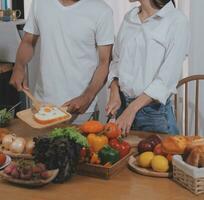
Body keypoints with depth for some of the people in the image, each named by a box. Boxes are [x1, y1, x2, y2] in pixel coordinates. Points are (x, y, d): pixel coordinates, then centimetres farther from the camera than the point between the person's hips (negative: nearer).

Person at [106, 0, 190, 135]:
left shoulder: (177, 21, -11)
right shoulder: (129, 17, 7)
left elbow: (168, 77, -16)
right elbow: (117, 61, 11)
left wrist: (132, 109, -19)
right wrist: (114, 95, -6)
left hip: (154, 111, -5)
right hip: (122, 104, 5)